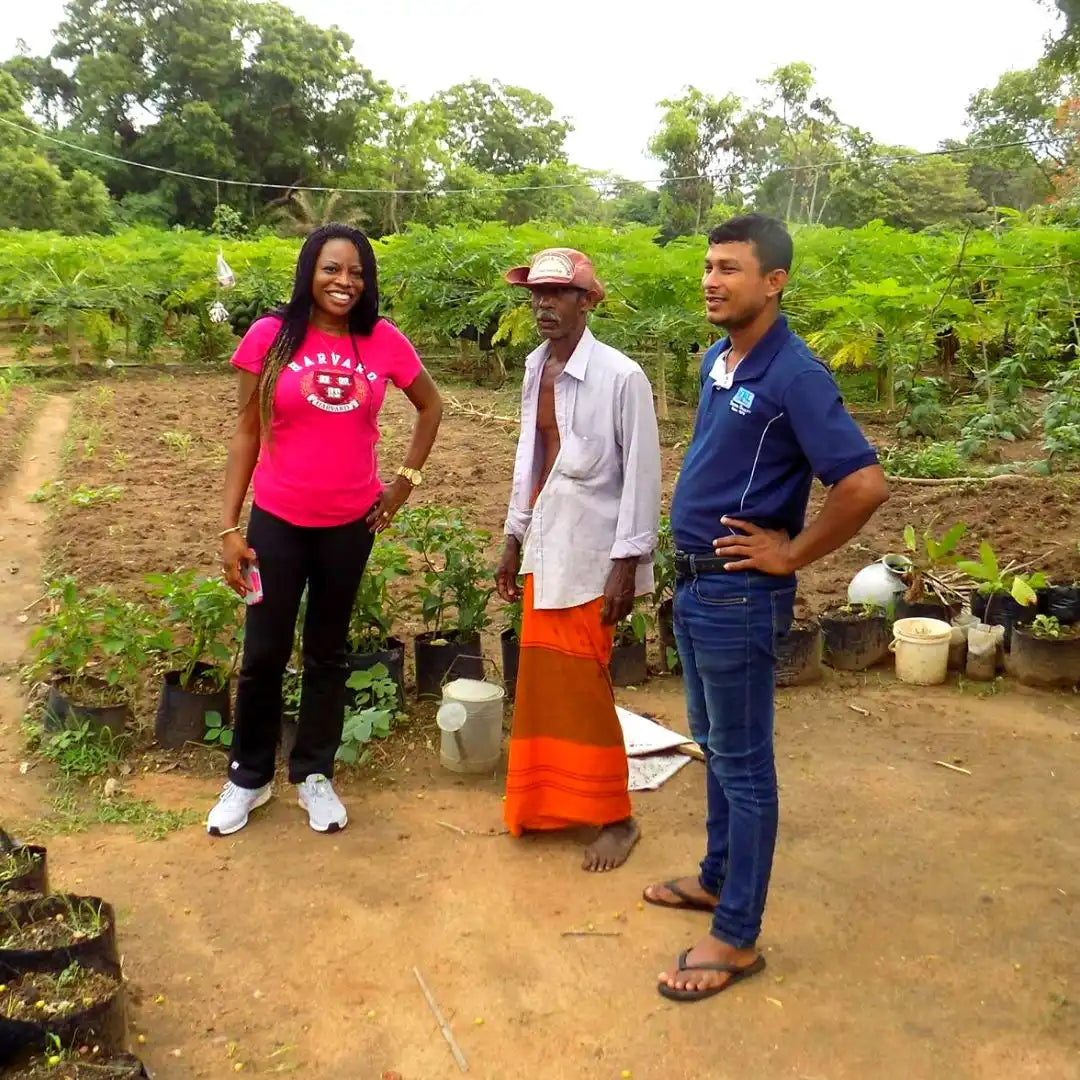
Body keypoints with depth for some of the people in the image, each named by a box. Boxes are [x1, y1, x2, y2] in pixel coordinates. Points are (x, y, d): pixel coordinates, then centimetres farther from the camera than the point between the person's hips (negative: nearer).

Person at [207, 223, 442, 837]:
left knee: (328, 652, 14)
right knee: (265, 654, 8)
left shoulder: (385, 341, -4)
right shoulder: (272, 337, -7)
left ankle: (315, 774, 30)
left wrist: (407, 479, 5)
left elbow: (431, 406, 13)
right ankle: (249, 777, 28)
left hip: (350, 524, 1)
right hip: (277, 521, -1)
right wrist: (230, 526, -4)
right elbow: (247, 432, -2)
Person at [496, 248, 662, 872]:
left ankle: (614, 817, 17)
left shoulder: (620, 377, -15)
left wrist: (626, 564, -15)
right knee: (542, 683, 13)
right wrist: (515, 539, 15)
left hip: (591, 557, -7)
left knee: (583, 690, 0)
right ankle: (549, 801, 29)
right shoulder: (536, 370, 7)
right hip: (544, 550, 7)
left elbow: (642, 476, -14)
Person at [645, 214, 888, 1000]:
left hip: (739, 595, -9)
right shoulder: (717, 360, 8)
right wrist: (692, 573, 14)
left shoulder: (794, 374, -19)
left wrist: (791, 555, -15)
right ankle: (719, 877, 39)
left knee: (743, 762, 3)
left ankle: (737, 936, 17)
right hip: (696, 584, 9)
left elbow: (865, 484, -26)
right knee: (716, 745, 21)